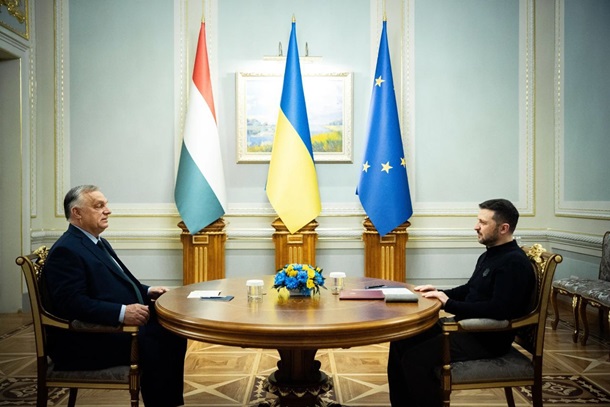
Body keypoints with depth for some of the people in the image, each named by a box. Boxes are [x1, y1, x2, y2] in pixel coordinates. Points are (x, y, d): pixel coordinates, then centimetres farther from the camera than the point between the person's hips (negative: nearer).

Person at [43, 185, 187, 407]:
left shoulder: (99, 243, 17)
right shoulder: (66, 250, -13)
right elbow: (72, 303, -24)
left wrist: (147, 291, 5)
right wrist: (122, 312, -31)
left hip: (112, 327, 9)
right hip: (84, 342, -9)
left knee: (172, 332, -8)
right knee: (151, 344, -26)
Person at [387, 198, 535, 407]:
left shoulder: (514, 263, -19)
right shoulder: (489, 255, 13)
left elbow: (499, 310, -29)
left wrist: (449, 304, -24)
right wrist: (440, 292, 6)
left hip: (488, 339, -10)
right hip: (467, 326, 10)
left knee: (415, 358, -21)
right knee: (401, 341, 3)